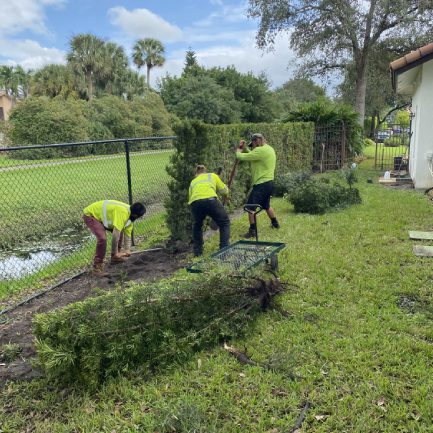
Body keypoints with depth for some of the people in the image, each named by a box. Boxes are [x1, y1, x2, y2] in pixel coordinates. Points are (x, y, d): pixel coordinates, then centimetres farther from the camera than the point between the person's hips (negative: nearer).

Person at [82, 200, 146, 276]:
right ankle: (97, 268, -15)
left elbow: (127, 234, 3)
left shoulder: (130, 215, -3)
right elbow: (115, 234, -35)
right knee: (102, 239, -25)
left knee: (120, 230, 13)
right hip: (90, 215, -10)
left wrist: (127, 250, -7)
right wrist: (115, 253, -26)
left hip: (99, 214, 10)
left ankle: (115, 257, 25)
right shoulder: (122, 213, -33)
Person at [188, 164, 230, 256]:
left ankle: (197, 252, 29)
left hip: (195, 203, 3)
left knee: (197, 226, 31)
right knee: (224, 223, 21)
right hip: (210, 200, -2)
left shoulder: (193, 182, 34)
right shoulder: (212, 175, 28)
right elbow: (224, 191, 24)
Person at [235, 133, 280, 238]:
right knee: (266, 205, 27)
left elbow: (242, 157, -18)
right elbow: (252, 155, 19)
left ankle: (253, 231, -5)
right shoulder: (269, 149, 14)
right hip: (269, 183, 10)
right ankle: (275, 223, 42)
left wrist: (238, 151, 3)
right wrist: (244, 147, 9)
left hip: (261, 184, -10)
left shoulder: (260, 150, -18)